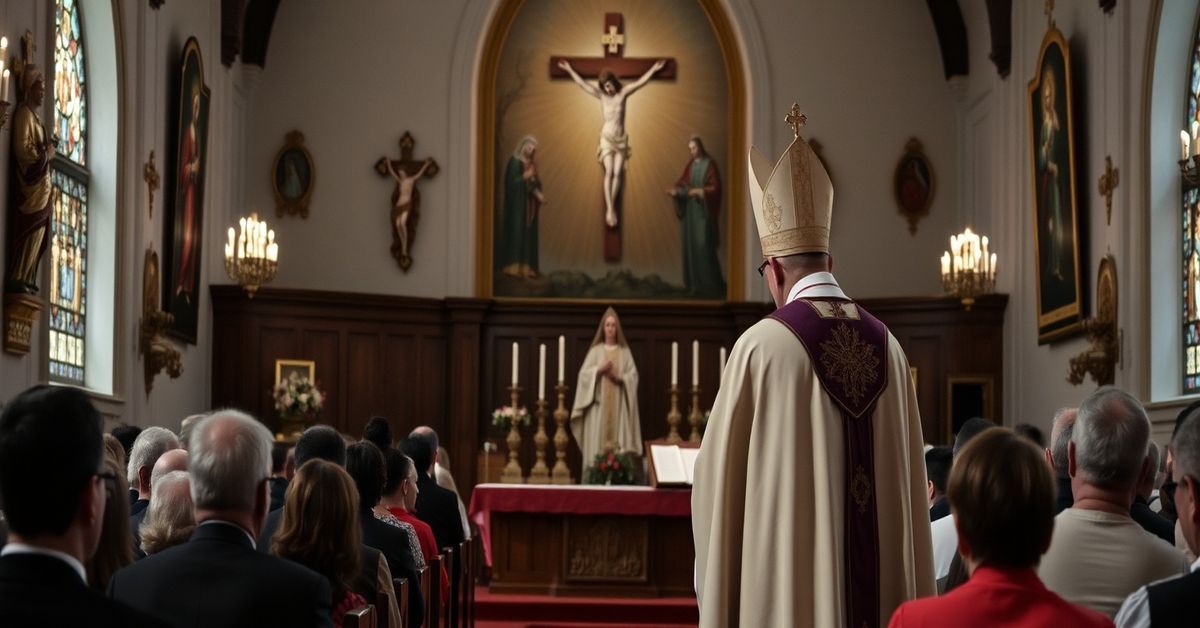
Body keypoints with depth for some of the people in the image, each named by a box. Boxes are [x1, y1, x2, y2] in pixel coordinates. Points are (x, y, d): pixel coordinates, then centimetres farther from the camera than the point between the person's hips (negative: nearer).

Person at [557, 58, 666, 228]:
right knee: (609, 172, -11)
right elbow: (582, 84, -3)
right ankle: (609, 209, -15)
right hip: (607, 138, -1)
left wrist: (653, 69, -13)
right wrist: (570, 70, -6)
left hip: (621, 139, 1)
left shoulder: (623, 93, -1)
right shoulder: (601, 95, -1)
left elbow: (640, 82, -5)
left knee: (617, 173, -4)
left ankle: (612, 207, 2)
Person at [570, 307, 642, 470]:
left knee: (619, 441, -6)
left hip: (618, 404, 1)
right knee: (597, 442, -7)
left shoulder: (625, 351, 10)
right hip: (599, 403, -1)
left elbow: (633, 376, 4)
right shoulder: (596, 350, 8)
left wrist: (618, 378, -13)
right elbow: (584, 374, 1)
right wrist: (600, 370, -15)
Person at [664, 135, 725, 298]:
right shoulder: (690, 165, 12)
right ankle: (695, 284, 11)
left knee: (704, 246, -10)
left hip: (704, 211, -7)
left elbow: (715, 188, -13)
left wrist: (700, 191, -26)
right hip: (690, 210, 7)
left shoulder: (709, 164, -8)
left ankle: (711, 285, -4)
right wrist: (675, 191, -13)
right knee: (691, 245, 5)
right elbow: (682, 182, 7)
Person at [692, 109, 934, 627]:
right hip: (880, 579, 5)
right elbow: (909, 478, 9)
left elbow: (719, 473, -5)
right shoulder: (887, 345, 5)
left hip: (788, 575, -5)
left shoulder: (761, 345, -10)